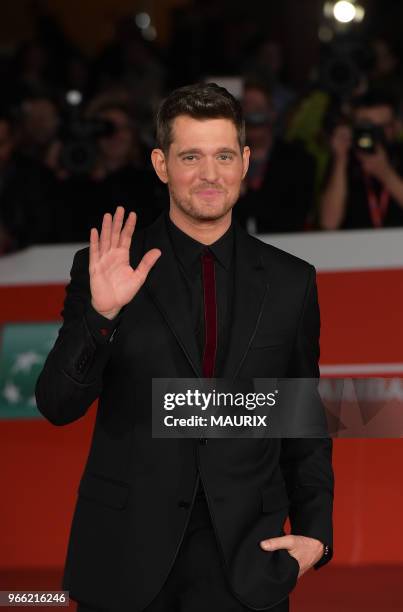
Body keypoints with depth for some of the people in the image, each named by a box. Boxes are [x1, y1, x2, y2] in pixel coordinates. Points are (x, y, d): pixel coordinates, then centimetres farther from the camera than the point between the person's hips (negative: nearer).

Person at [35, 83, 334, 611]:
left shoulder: (290, 282, 5)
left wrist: (315, 532, 3)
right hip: (127, 557, -1)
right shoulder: (104, 270, -2)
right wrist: (101, 313, -22)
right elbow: (58, 405, -8)